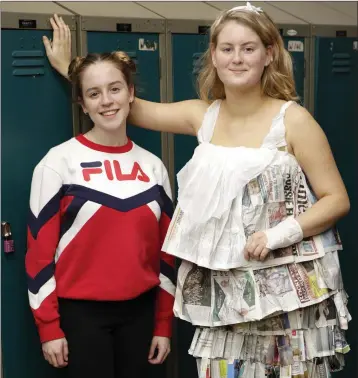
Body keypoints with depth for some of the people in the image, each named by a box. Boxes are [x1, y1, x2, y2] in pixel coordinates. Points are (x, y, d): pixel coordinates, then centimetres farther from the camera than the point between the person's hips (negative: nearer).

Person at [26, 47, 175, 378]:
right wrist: (49, 327, -8)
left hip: (140, 311, 4)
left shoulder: (152, 165, 5)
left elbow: (164, 250, 9)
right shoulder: (59, 162, -7)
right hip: (81, 312, -4)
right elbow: (40, 249, -6)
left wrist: (164, 324, 8)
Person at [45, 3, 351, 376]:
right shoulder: (202, 115, 4)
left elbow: (337, 199, -6)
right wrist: (66, 66, 18)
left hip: (289, 286, -3)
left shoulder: (293, 119, -8)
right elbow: (131, 108, 14)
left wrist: (280, 234, -19)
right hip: (224, 289, 4)